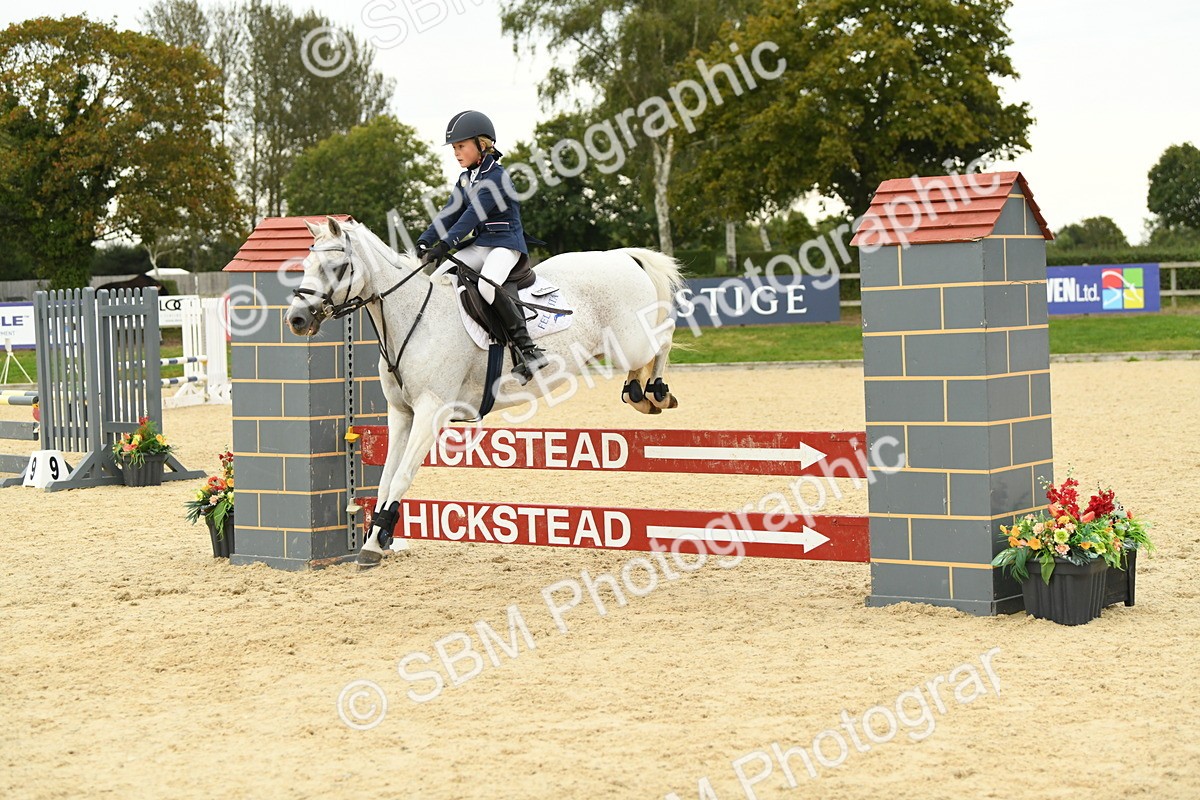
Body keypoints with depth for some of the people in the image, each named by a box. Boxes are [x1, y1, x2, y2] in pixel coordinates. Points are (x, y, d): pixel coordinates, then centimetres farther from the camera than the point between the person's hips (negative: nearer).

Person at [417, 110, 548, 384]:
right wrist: (425, 240, -6)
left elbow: (473, 215, -25)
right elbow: (450, 212, 9)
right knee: (437, 279, -2)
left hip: (506, 243, -9)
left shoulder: (495, 177, -15)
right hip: (480, 245, 9)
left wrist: (445, 245, -33)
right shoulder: (465, 179, 13)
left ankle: (529, 350, -31)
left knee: (487, 285, -34)